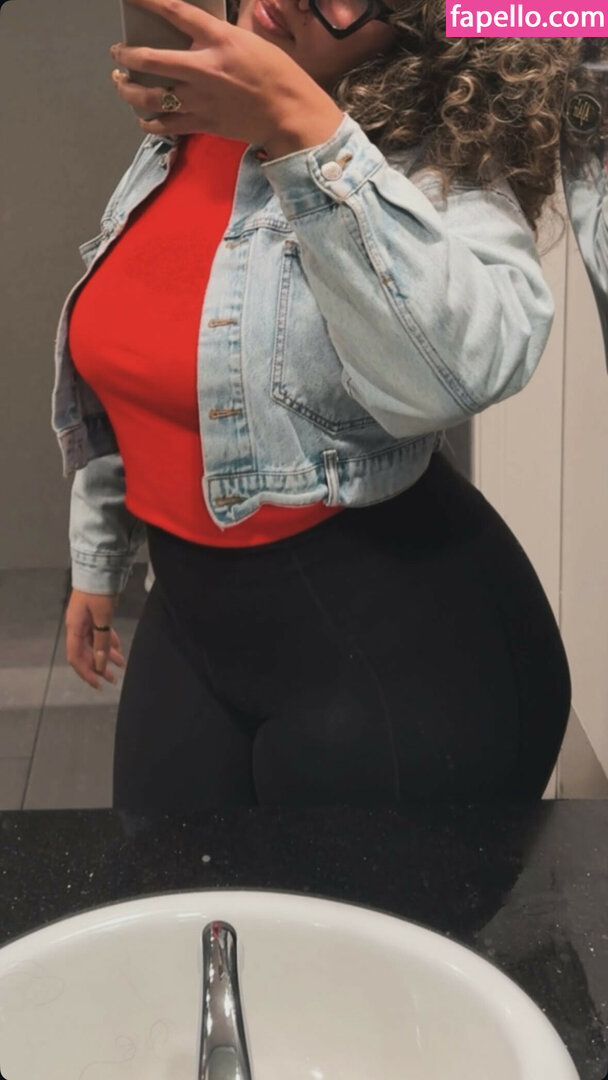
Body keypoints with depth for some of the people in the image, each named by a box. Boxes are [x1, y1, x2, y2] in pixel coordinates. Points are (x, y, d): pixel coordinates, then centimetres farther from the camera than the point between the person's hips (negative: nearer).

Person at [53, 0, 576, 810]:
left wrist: (305, 131, -35)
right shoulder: (175, 145, 5)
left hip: (390, 647, -6)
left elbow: (466, 370, -37)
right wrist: (98, 561, 23)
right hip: (193, 620, 7)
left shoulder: (432, 165, -15)